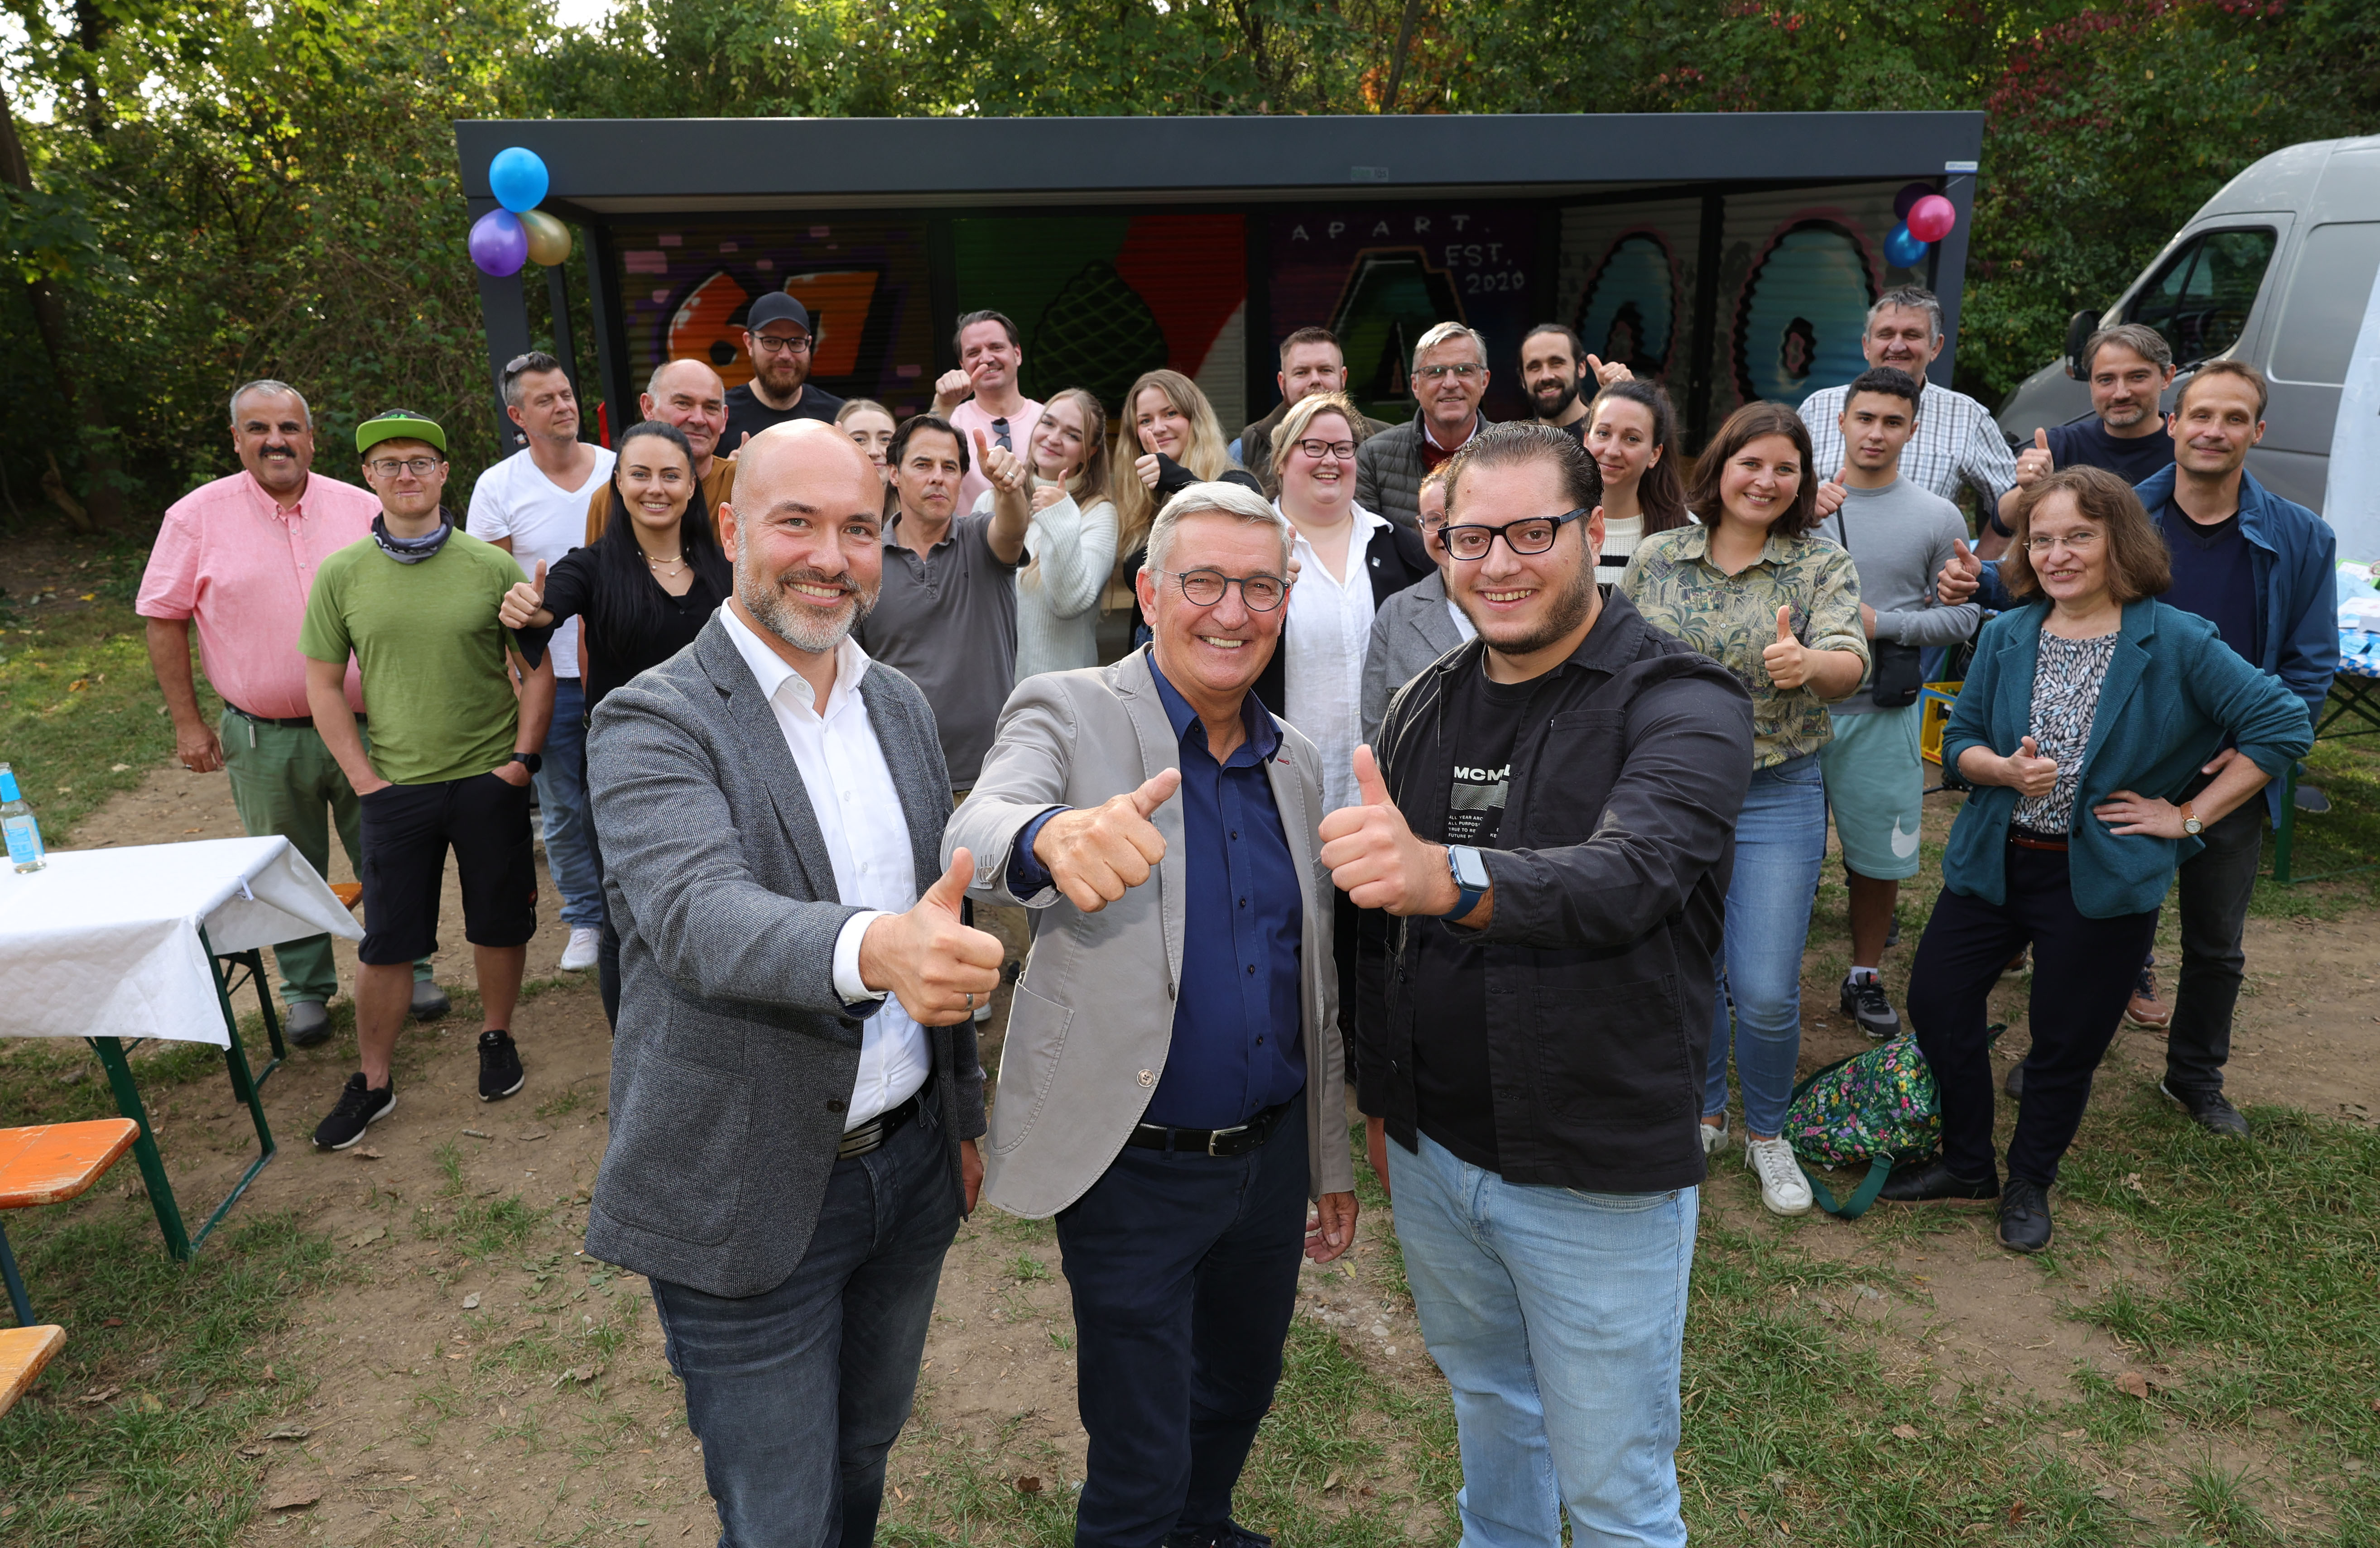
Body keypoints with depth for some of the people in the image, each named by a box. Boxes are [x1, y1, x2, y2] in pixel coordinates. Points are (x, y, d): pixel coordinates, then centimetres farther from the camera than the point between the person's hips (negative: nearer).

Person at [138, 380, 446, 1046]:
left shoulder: (364, 509, 0)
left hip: (368, 726, 1)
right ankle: (307, 990, 28)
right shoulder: (198, 516, -3)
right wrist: (187, 723, -3)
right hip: (265, 738, -1)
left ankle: (410, 969, 28)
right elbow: (164, 619, 1)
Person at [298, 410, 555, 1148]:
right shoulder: (341, 575, 0)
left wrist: (521, 759, -6)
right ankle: (372, 1082, 22)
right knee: (386, 940, 6)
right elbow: (324, 685, 5)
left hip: (489, 781, 0)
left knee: (499, 921, 12)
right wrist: (364, 779, -2)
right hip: (397, 786, 1)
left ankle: (497, 1039, 35)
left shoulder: (492, 567, -3)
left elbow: (537, 671, 2)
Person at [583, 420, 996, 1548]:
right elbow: (699, 917, -32)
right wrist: (873, 948, -51)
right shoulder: (653, 722, -14)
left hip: (909, 1165, 6)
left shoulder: (902, 706, 6)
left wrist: (964, 1112, 14)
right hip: (751, 1195, -5)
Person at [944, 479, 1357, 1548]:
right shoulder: (1067, 714, -11)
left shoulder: (1295, 766, 6)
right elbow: (976, 831, -33)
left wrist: (1332, 1161, 16)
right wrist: (1054, 837, -56)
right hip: (1135, 1169, -5)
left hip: (1271, 1157, 6)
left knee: (1239, 1396, 25)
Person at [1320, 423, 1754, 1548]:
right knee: (1484, 1402, 27)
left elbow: (1625, 875, -36)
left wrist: (1443, 875, -54)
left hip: (1601, 1178, -5)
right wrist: (1378, 1094, 14)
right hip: (1431, 1153, 5)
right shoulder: (1426, 707, 3)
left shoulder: (1684, 706, -16)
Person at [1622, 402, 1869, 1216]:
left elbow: (1849, 663, -19)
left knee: (1766, 993, -2)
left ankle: (1766, 1132, 25)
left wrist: (1809, 664, -43)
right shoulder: (1656, 557, 1)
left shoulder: (1824, 565, -4)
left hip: (1776, 798, -2)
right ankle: (1703, 1112, 36)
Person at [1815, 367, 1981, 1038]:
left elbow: (1963, 615, 2)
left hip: (1882, 713, 0)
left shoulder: (1938, 518, 2)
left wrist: (1880, 623, -10)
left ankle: (1866, 976, 28)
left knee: (1878, 856, 10)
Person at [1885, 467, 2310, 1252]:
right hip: (1993, 862, 4)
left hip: (2102, 878, -3)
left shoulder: (2177, 642, -10)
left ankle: (2029, 1183, 34)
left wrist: (2188, 815, -9)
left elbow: (2284, 723, -9)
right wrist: (2006, 769, -16)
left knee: (2065, 1043, 8)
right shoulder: (2005, 636, 1)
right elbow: (1959, 739, 6)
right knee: (1937, 1001, 4)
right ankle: (1967, 1164, 27)